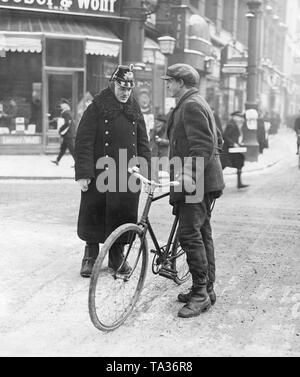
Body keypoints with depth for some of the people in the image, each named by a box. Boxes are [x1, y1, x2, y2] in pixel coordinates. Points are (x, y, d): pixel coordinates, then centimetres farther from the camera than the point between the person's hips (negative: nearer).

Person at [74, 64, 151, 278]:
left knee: (124, 214, 6)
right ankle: (90, 256, 19)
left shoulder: (135, 111, 12)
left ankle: (117, 256, 23)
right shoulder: (96, 109, -2)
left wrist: (146, 171, 5)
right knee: (94, 215, 2)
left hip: (128, 174, 4)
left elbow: (143, 143, 14)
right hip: (100, 173, -3)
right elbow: (83, 142, -7)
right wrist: (83, 173, -14)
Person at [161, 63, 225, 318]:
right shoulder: (198, 104, 22)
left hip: (197, 182, -11)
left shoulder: (191, 106, -12)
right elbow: (214, 142, 25)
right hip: (203, 180, 11)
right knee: (203, 234, 13)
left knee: (189, 234, -12)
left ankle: (201, 294, -7)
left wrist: (189, 173, -30)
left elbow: (202, 145, -22)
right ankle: (207, 289, 20)